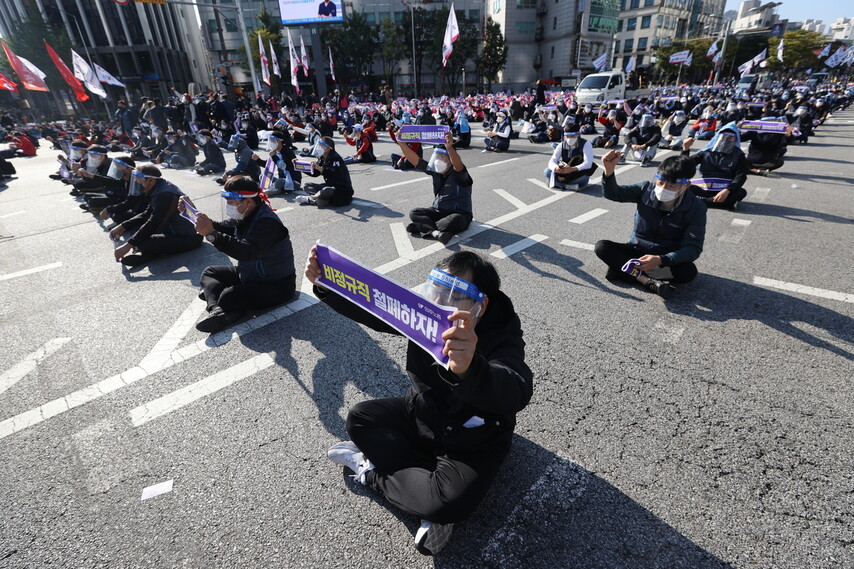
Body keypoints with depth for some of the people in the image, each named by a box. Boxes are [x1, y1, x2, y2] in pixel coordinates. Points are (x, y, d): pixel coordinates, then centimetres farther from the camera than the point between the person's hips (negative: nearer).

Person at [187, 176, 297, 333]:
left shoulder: (267, 222, -26)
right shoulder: (245, 216, 4)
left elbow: (247, 252, -39)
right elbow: (223, 228, 17)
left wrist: (211, 234, -43)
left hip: (277, 286, -10)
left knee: (229, 298, -31)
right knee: (209, 273, 9)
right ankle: (217, 309, -15)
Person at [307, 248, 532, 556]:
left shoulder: (502, 340, -31)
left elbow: (515, 394, -52)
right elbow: (371, 309, -11)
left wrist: (469, 369, -74)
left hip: (473, 443, -4)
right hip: (420, 413, 5)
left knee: (447, 505, -27)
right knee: (359, 418, -6)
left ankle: (373, 469, -1)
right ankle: (431, 481, -6)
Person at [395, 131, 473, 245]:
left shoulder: (458, 174, -16)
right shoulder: (435, 171, 1)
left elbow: (458, 165, -41)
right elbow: (415, 161, -5)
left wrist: (450, 148, -59)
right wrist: (401, 143, -16)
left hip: (459, 213, -6)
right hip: (438, 211, 6)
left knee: (455, 221, -39)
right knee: (414, 213, -11)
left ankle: (422, 227, -22)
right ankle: (435, 232, -32)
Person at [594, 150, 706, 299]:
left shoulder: (696, 208, -16)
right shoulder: (646, 189, -11)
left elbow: (693, 247, -19)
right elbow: (614, 194, -14)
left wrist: (660, 260, -37)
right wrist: (609, 171, -38)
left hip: (668, 257, -1)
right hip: (637, 250, 2)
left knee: (688, 272, -35)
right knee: (601, 246, -24)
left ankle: (623, 267, -24)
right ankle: (649, 281, -33)